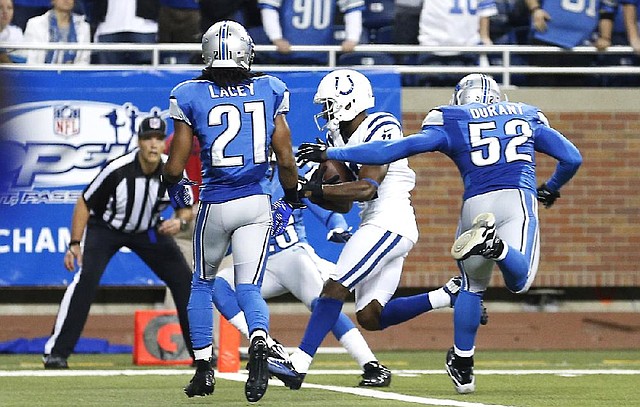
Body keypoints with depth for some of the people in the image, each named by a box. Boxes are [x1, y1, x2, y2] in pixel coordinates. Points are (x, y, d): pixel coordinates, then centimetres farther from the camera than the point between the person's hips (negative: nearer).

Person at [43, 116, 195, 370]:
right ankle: (56, 353, -20)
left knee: (184, 280, -2)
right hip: (105, 227, -4)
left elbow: (186, 209, -5)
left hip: (148, 230, 4)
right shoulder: (118, 170, -30)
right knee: (86, 279, -24)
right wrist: (75, 244, -23)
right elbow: (85, 204, -18)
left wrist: (180, 221, -29)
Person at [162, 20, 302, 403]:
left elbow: (175, 168, -4)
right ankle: (259, 343, -28)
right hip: (257, 203, 1)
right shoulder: (270, 91, 1)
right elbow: (286, 159, 1)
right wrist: (291, 198, 19)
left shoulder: (191, 96, -5)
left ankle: (204, 367, 18)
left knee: (202, 283, 21)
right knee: (249, 288, 3)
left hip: (215, 205, -1)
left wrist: (173, 186, 19)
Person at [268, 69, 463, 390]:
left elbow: (367, 188, -19)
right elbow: (344, 205, 18)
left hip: (389, 222, -10)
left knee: (335, 287, -15)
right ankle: (449, 297, 8)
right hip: (378, 225, 10)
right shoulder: (345, 139, 18)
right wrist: (315, 191, 0)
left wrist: (316, 190, -21)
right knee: (370, 317, 3)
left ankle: (298, 365, -19)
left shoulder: (381, 128, -9)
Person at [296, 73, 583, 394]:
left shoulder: (451, 123, 17)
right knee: (518, 282, -10)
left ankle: (462, 366, 20)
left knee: (473, 285, 19)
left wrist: (330, 154, 18)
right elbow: (572, 157, 24)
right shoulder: (528, 117, 24)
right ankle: (495, 245, -40)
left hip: (476, 201, 1)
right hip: (519, 197, -1)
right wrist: (552, 188, 45)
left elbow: (394, 150, 11)